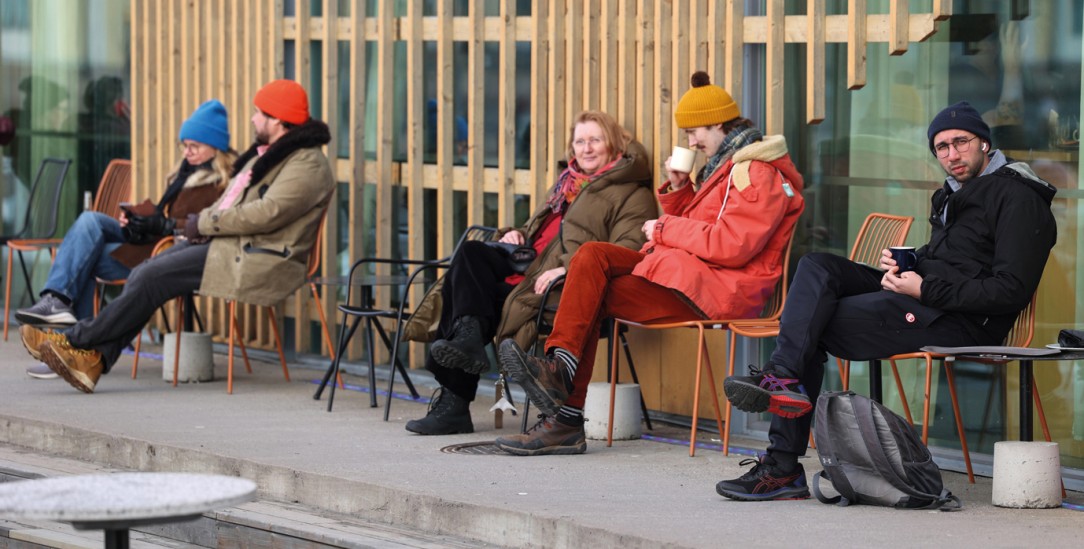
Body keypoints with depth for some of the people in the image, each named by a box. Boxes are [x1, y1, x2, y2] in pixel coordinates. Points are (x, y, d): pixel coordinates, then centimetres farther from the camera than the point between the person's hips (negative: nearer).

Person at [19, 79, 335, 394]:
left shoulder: (307, 164, -11)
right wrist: (205, 221, 4)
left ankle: (80, 341, -10)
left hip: (259, 262, -10)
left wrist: (205, 223, -14)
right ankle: (95, 358, -15)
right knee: (144, 273, -8)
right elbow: (232, 201, 25)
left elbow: (267, 213, -22)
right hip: (225, 244, 10)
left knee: (154, 276, -18)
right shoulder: (266, 154, 22)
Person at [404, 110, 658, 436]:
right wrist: (516, 235, 12)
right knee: (471, 254, -18)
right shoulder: (567, 184, 30)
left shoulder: (632, 195, 2)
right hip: (528, 269, 8)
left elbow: (626, 253, -14)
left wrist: (569, 270, -27)